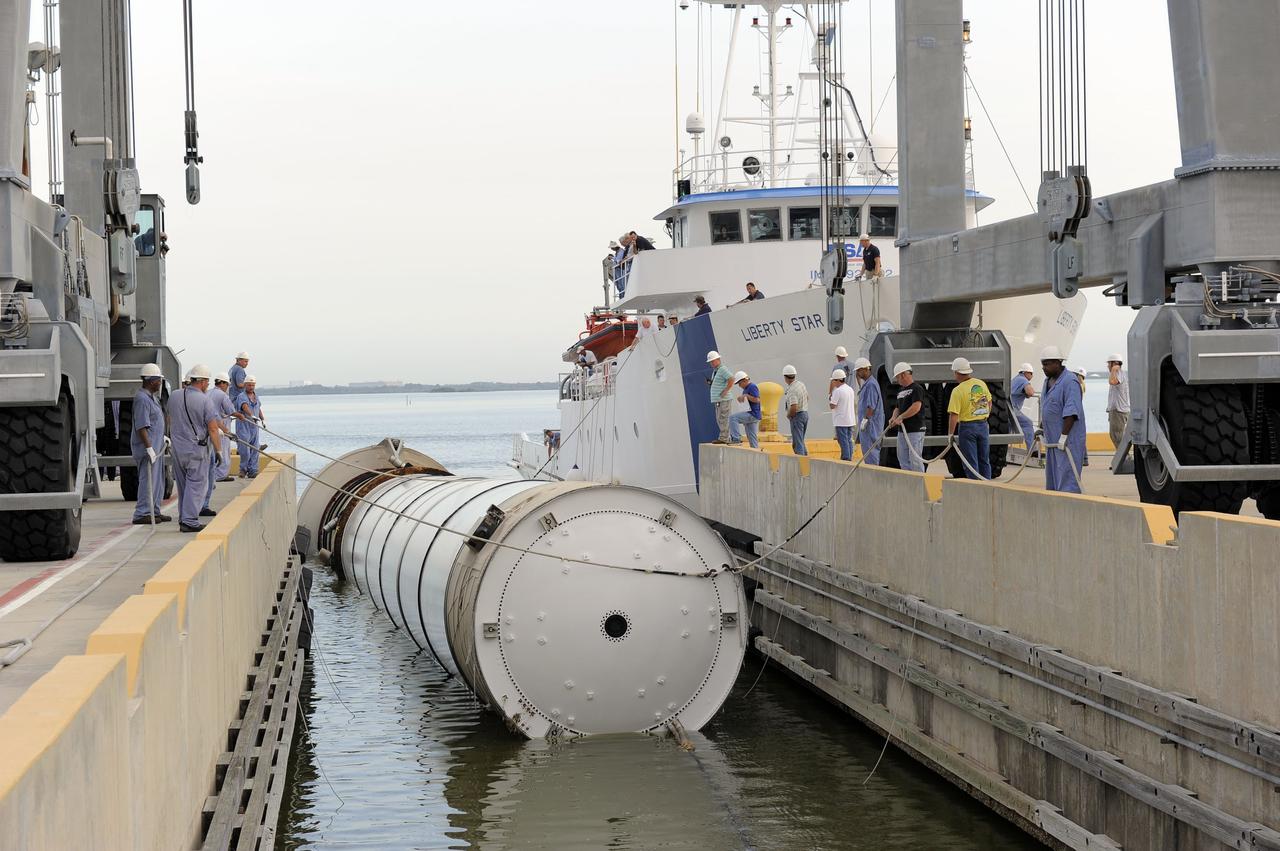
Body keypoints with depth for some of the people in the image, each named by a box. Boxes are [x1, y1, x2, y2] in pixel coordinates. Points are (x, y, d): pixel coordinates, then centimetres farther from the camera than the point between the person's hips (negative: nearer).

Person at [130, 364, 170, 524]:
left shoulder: (152, 397, 15)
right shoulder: (142, 399, -18)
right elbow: (141, 427, -23)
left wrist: (162, 436, 28)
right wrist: (149, 447, -26)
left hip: (156, 446, 11)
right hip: (148, 447, -11)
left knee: (157, 481, 15)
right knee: (148, 480, -8)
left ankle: (154, 512, 22)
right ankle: (142, 514, -5)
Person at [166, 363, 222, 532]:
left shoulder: (174, 397, 5)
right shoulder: (204, 400, -14)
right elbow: (213, 428, -13)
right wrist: (218, 450, -6)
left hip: (177, 447, 6)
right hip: (197, 449, -6)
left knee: (183, 484, 15)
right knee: (196, 484, -2)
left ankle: (183, 518, 20)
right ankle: (190, 521, -7)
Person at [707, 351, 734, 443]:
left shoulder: (723, 369, -11)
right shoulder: (715, 371, 19)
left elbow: (731, 379, -23)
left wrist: (725, 391, -21)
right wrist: (710, 382, 9)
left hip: (724, 400, -10)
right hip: (718, 400, 10)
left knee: (722, 419, -9)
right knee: (720, 420, 10)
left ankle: (723, 438, -9)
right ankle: (726, 438, 14)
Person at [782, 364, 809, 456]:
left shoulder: (792, 390, -23)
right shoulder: (801, 384, 5)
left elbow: (794, 408, -31)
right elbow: (807, 397, 22)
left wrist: (788, 415, -12)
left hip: (797, 416, -9)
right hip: (805, 413, 9)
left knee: (797, 443, -4)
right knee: (800, 441, 20)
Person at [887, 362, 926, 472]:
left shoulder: (917, 388, -10)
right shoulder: (901, 391, 18)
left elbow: (916, 407, -22)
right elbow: (897, 408, 23)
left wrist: (900, 417, -18)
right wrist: (894, 417, 2)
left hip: (915, 430, -9)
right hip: (902, 430, 9)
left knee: (915, 459, -9)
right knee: (903, 459, 11)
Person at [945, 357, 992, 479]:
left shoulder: (958, 390, -17)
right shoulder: (982, 384, 1)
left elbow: (954, 415, -19)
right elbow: (989, 402, 16)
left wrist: (950, 434, -11)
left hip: (967, 427, -6)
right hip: (983, 426, 6)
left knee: (971, 462, 1)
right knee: (984, 460, 15)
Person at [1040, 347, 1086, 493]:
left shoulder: (1069, 382, -17)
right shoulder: (1048, 380, 14)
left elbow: (1071, 412, -23)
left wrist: (1063, 436, -25)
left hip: (1067, 440, -10)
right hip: (1052, 439, 10)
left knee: (1066, 477, -12)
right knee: (1052, 477, 13)